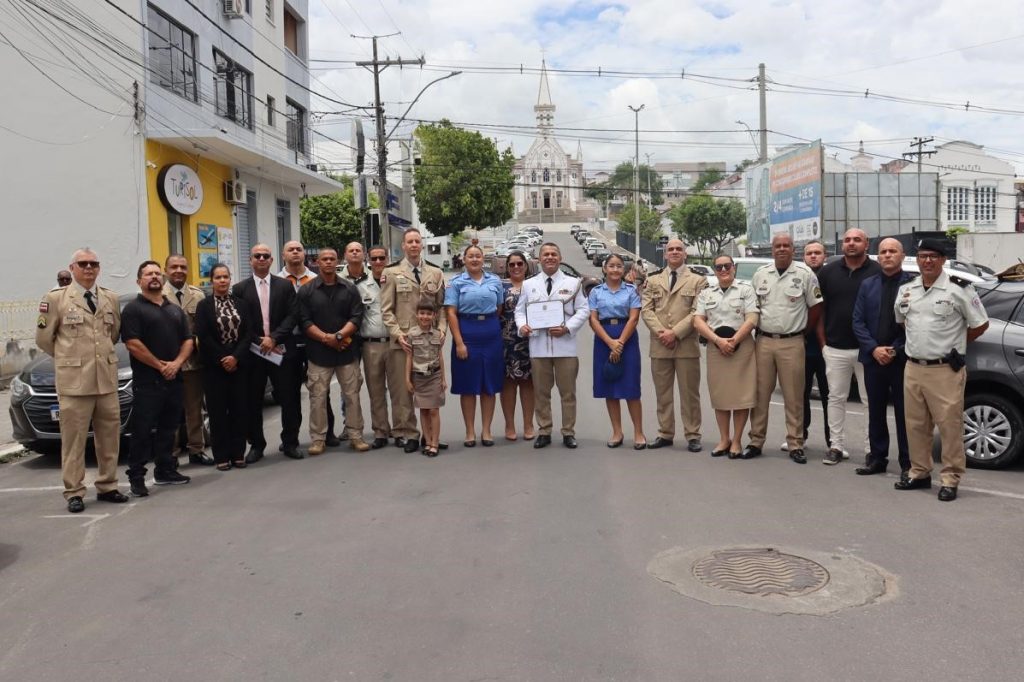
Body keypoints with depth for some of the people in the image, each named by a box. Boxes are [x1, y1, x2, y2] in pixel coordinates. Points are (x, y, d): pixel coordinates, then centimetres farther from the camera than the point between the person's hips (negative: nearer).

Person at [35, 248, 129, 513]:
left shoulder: (111, 298, 10)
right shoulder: (56, 298, -1)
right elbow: (43, 338, 5)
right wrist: (68, 358, 11)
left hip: (107, 379, 4)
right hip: (73, 380, -4)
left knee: (109, 436, 9)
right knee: (73, 439, 0)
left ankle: (107, 486, 20)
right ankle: (74, 492, 8)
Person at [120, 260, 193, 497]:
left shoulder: (175, 309, 17)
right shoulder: (133, 309, -3)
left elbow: (188, 340, 12)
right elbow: (133, 344, -12)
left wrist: (176, 363, -6)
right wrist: (160, 366, -13)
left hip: (174, 380, 6)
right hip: (146, 382, -6)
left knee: (168, 429, 12)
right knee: (142, 431, -4)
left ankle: (165, 471, 21)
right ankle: (136, 477, 2)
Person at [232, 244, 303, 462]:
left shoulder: (285, 285, 6)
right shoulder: (240, 289, 4)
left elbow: (292, 317, -2)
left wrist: (273, 338, -12)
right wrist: (259, 341, -10)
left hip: (281, 351, 0)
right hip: (252, 352, 0)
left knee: (289, 399, 2)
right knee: (253, 401, 5)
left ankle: (290, 442, 15)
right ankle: (256, 445, 17)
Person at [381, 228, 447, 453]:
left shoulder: (436, 273, 12)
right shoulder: (391, 273, 5)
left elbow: (441, 306, 12)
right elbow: (386, 310, 1)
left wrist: (441, 330, -3)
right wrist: (397, 334, -9)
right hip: (402, 340, -2)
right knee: (402, 390, 0)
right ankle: (406, 434, 9)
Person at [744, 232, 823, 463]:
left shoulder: (805, 274, -3)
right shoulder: (760, 274, 7)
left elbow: (815, 306, 3)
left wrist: (804, 331, 3)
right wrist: (758, 330, 9)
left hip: (792, 343, -3)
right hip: (763, 341, 3)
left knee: (793, 397, 3)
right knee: (760, 394, 6)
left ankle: (795, 445, 11)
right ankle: (756, 441, 15)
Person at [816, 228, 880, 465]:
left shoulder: (878, 272, -2)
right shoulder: (828, 272, 7)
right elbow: (820, 309, 9)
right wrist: (823, 342, 5)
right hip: (835, 348, 3)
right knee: (836, 397, 9)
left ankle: (873, 448, 12)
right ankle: (836, 446, 17)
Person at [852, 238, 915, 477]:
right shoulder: (867, 285, 8)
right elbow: (858, 321, 4)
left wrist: (895, 349, -12)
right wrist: (874, 349, -8)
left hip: (903, 359, -4)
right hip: (873, 358, 4)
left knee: (904, 412, 4)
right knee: (875, 411, 11)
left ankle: (907, 463, 12)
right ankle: (877, 458, 20)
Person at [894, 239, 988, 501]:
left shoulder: (959, 289, -7)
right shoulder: (905, 290, 8)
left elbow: (980, 324, 0)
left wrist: (954, 343, 6)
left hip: (945, 370, -5)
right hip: (913, 369, 5)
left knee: (950, 425, -2)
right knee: (915, 425, 12)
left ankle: (950, 479, 7)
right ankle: (919, 473, 25)